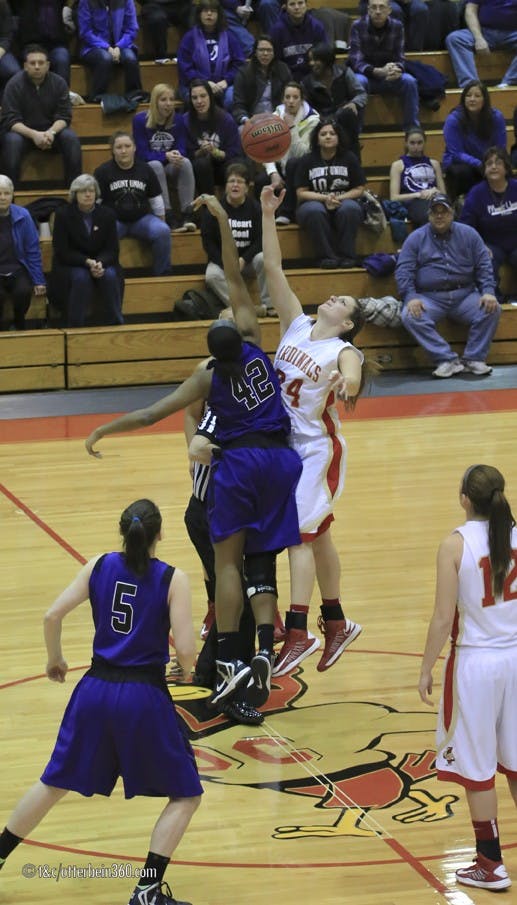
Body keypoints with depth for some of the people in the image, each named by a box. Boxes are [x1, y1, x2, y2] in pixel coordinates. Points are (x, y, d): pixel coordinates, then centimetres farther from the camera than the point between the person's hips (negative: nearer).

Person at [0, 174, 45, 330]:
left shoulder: (22, 216, 0)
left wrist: (38, 281, 1)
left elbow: (33, 251, 4)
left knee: (24, 291, -28)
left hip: (17, 269, 2)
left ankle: (19, 324, 2)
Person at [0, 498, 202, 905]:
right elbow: (186, 650, -14)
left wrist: (55, 659, 16)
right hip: (145, 696, -4)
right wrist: (187, 670, 10)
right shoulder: (172, 579, -7)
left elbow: (52, 616, -2)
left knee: (54, 784, 22)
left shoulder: (99, 566, 3)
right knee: (186, 796, 11)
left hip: (96, 690, 4)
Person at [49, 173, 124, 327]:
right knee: (81, 277, -35)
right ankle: (75, 325, -27)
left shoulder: (107, 214, 1)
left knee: (110, 276, -30)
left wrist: (100, 263, -24)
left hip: (102, 263, 2)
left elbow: (112, 249, -1)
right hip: (69, 266, -2)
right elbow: (62, 252, -10)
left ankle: (115, 325, -19)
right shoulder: (63, 214, -6)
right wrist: (87, 262, -24)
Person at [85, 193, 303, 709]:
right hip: (280, 460, 4)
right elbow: (235, 280, 2)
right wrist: (223, 221, 4)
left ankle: (229, 662, -8)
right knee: (260, 563, 7)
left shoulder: (210, 379, -7)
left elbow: (151, 415, -7)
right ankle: (264, 654, -8)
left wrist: (103, 431, 3)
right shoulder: (253, 344, -2)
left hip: (238, 463, -3)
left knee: (228, 560, 0)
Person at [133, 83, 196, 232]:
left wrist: (177, 155, -28)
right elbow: (142, 154, -13)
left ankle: (187, 215, -35)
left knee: (186, 162, -28)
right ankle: (169, 217, -42)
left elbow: (182, 149, -2)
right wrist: (166, 156, -29)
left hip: (170, 168, 3)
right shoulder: (140, 120, -8)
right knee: (156, 165, -36)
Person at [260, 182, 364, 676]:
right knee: (316, 535, 15)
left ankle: (297, 633, -15)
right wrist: (267, 213, -10)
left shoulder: (343, 351, -12)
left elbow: (352, 376, -35)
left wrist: (347, 383, -58)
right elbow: (273, 269, -2)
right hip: (281, 444, 6)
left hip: (317, 448, -6)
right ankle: (336, 623, 26)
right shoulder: (296, 325, 3)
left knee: (298, 534, -13)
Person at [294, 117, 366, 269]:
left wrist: (338, 198, -13)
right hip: (315, 202, 0)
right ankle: (327, 256, -34)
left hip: (344, 201, 1)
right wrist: (325, 198, -15)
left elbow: (359, 189, 4)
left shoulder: (349, 158, 7)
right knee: (314, 211, -37)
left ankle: (347, 255, -28)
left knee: (349, 209, -36)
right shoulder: (306, 161, 5)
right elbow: (301, 193, 0)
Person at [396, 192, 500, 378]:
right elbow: (403, 270, 0)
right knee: (410, 317, -31)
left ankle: (474, 359, -13)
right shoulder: (416, 238, 7)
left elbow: (484, 266, 7)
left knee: (492, 310, -25)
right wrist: (410, 297, -18)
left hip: (465, 295, 1)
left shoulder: (468, 234, 11)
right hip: (429, 298, -1)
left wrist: (488, 292, -10)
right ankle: (447, 360, -28)